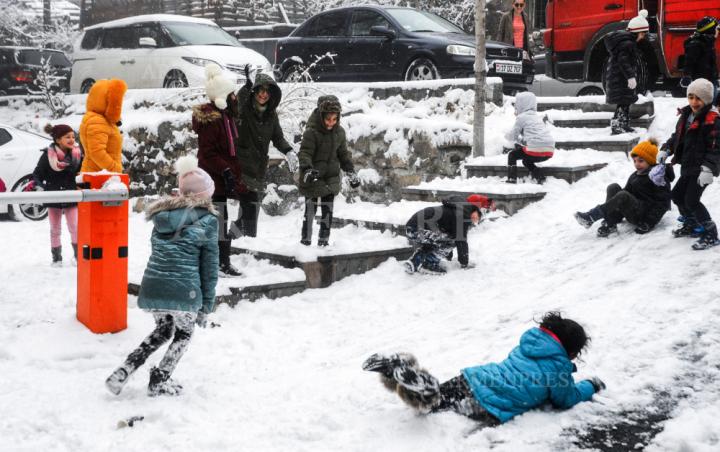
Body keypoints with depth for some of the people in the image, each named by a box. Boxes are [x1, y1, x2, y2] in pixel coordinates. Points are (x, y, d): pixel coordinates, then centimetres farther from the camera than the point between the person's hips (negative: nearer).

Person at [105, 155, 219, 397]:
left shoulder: (163, 213, 14)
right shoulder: (206, 220, -1)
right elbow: (209, 266, 0)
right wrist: (207, 305, 6)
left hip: (152, 285, 5)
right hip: (183, 290, -5)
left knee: (163, 330, 27)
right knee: (183, 334, 21)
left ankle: (123, 372, 15)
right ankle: (159, 382, 19)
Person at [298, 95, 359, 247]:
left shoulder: (339, 132, 3)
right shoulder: (311, 132, -16)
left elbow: (343, 153, 13)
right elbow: (305, 153, -20)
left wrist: (351, 172, 6)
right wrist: (307, 169, -37)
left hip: (331, 179, 5)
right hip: (313, 179, -5)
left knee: (328, 212, 9)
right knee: (310, 211, -2)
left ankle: (324, 241, 19)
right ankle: (305, 241, 7)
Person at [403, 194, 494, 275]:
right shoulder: (463, 214, -8)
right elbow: (460, 241, -8)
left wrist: (449, 257, 40)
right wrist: (464, 263, 4)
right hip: (417, 230, -10)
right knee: (451, 241, -11)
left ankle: (414, 262, 14)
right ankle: (429, 265, -7)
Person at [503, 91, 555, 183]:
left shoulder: (521, 117, 3)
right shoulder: (536, 117, 27)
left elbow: (512, 136, 9)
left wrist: (506, 137, 29)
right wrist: (519, 143, 35)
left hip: (536, 149, -8)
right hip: (549, 152, 8)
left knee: (512, 155, 11)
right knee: (526, 161, 29)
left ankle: (512, 179, 3)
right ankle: (541, 177, 12)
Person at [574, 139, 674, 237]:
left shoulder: (659, 176, -9)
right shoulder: (634, 176, 15)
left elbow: (662, 204, -15)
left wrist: (648, 224, -23)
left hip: (645, 215, -8)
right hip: (633, 213, 8)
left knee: (623, 196, -30)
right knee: (613, 187, -7)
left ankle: (591, 217, -28)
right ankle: (610, 225, -20)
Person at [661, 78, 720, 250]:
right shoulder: (686, 115, 8)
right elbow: (677, 136, 21)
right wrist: (666, 150, 7)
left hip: (702, 169, -9)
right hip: (688, 166, 9)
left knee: (691, 200, -15)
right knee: (677, 195, 18)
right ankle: (691, 226, 38)